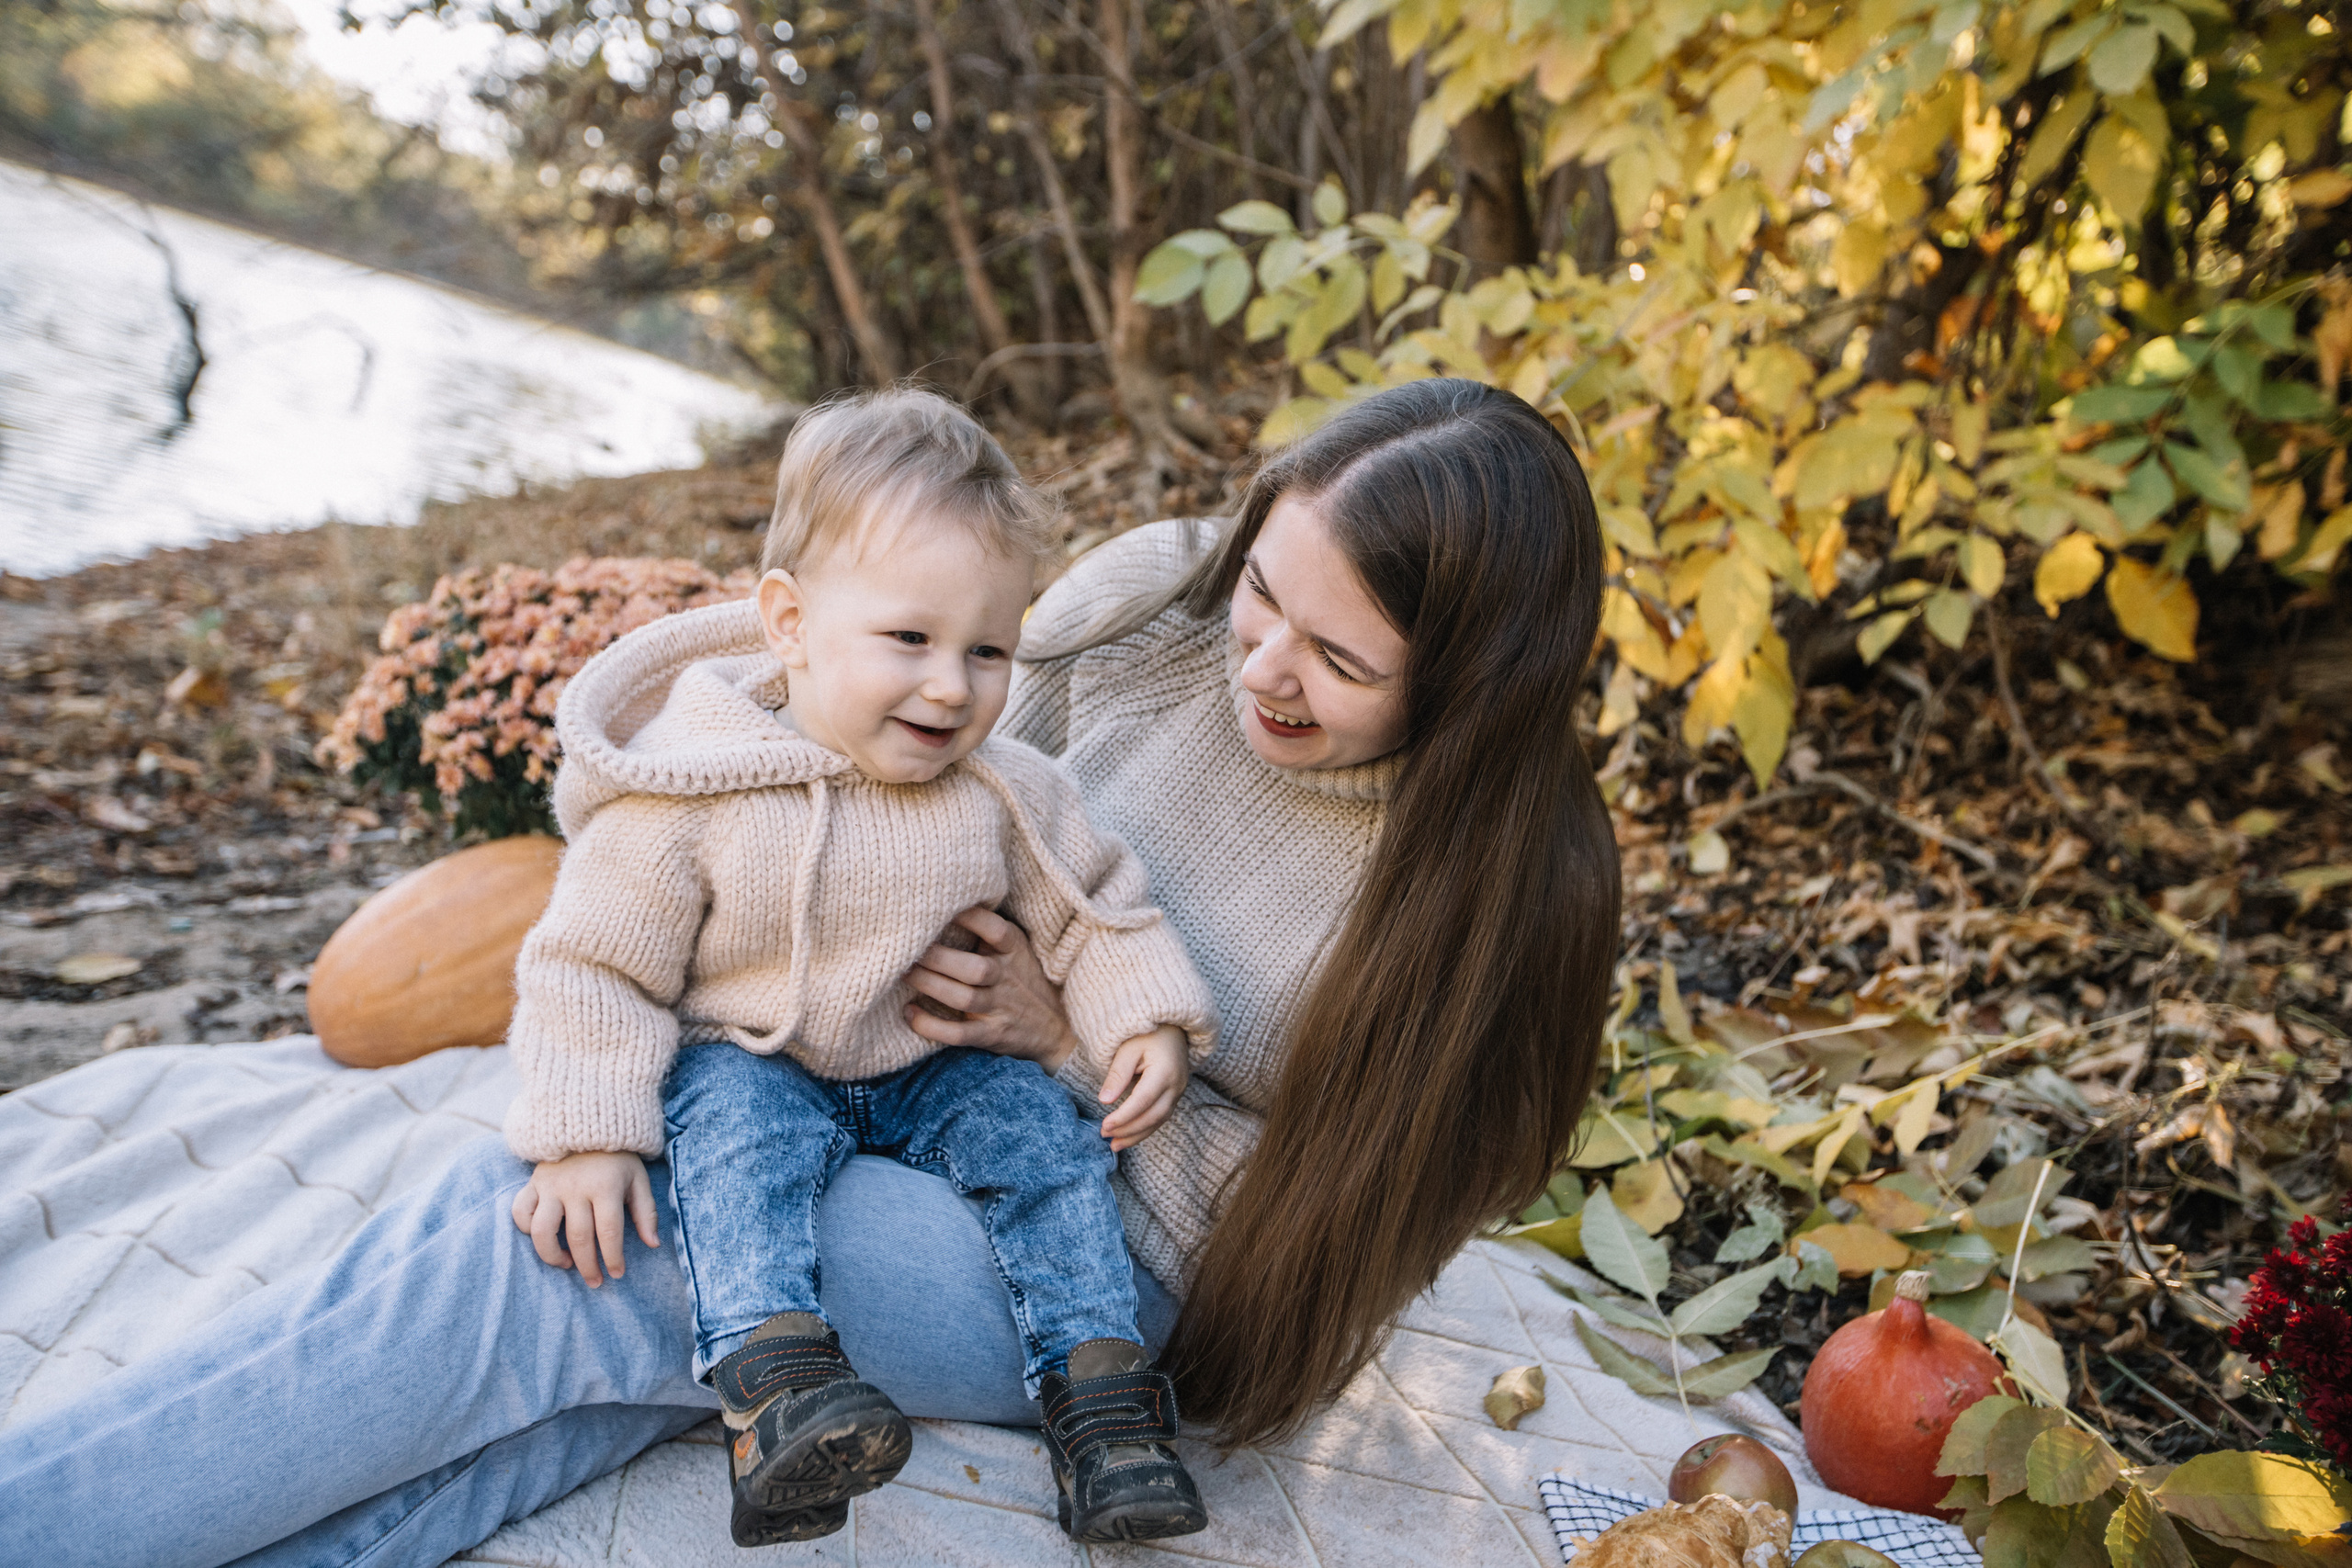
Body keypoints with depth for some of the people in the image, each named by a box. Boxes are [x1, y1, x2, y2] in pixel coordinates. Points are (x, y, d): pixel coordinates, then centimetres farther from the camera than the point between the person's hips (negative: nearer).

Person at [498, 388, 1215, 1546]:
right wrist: (586, 1136, -21)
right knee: (736, 1133, -32)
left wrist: (1142, 1021, -10)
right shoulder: (693, 792, -19)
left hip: (936, 1065, 3)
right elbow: (595, 965, -13)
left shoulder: (1003, 793, -8)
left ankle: (1101, 1398, -12)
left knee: (1041, 1133, -16)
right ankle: (771, 1397, -40)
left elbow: (1090, 911, 5)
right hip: (750, 1062, -3)